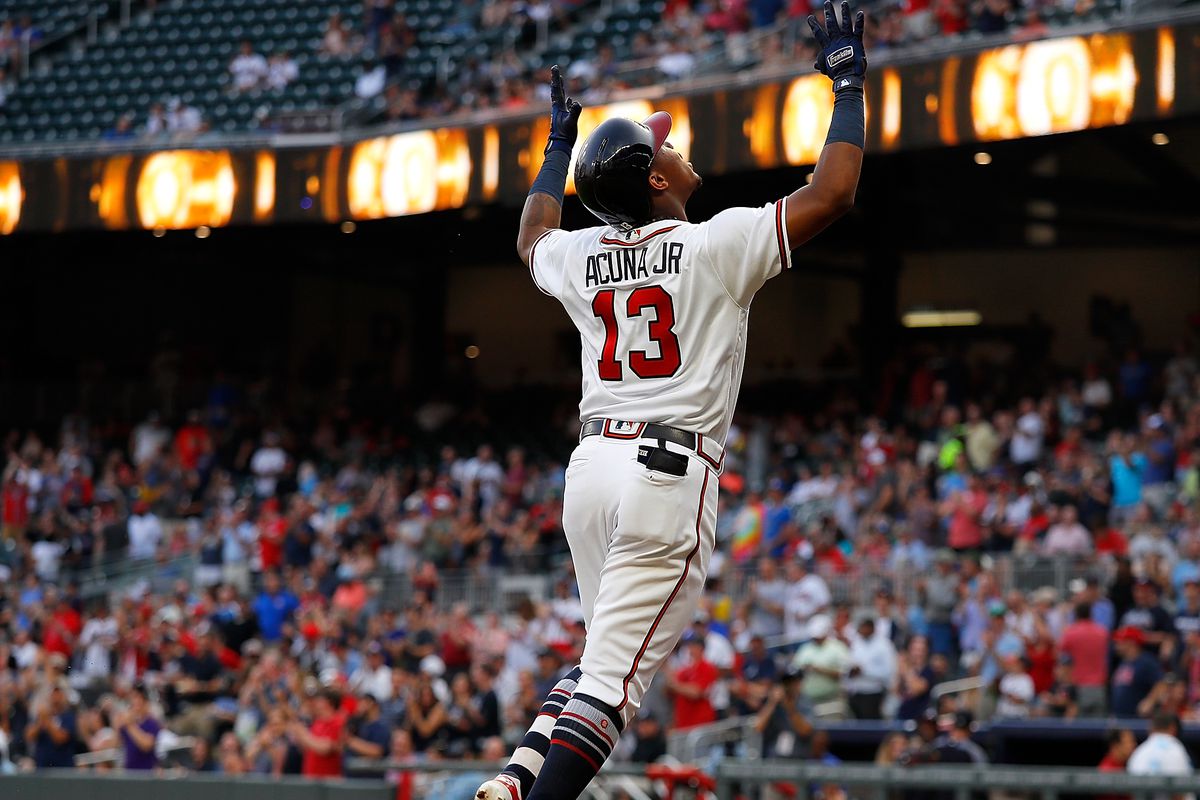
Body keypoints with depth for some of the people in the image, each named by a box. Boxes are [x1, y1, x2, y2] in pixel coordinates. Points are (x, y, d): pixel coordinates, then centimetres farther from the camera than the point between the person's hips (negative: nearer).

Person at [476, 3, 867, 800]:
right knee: (615, 676, -11)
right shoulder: (717, 245, -5)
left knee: (606, 658, 20)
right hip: (670, 475, -7)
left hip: (592, 466, 7)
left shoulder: (580, 256, 12)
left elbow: (532, 236, 37)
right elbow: (833, 192, -4)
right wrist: (849, 82, 7)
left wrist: (560, 141, 48)